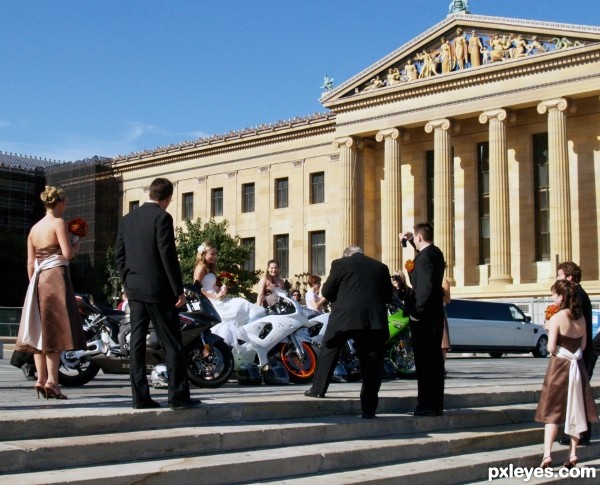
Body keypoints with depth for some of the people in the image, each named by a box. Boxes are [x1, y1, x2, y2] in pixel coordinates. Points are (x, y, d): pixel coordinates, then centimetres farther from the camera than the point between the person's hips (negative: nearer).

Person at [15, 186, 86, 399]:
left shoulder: (34, 228, 14)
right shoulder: (58, 223, -6)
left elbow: (30, 263, 13)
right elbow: (67, 253, -15)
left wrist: (34, 283, 18)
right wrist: (76, 247, 5)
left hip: (38, 279, 7)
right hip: (56, 277, -7)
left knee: (40, 331, 8)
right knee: (55, 331, -7)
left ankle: (41, 379, 7)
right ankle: (51, 381, -11)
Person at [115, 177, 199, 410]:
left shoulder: (128, 219, 10)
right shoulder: (162, 217, -10)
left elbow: (119, 254, 12)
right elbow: (168, 255, -14)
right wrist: (179, 290, -10)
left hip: (134, 289, 7)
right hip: (158, 290, -7)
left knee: (137, 342, 6)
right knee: (172, 344, -1)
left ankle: (140, 396, 7)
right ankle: (178, 396, -1)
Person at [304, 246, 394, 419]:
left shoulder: (340, 263, 7)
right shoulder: (381, 267, 16)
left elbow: (327, 291, 8)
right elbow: (388, 296, 18)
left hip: (345, 316, -2)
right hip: (374, 319, 2)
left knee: (329, 351, 19)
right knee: (371, 363, 4)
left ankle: (318, 389, 25)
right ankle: (369, 408, 1)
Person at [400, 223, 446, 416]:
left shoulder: (424, 257, -17)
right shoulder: (435, 253, 12)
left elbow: (426, 287, -26)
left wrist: (416, 312, -18)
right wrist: (410, 241, 31)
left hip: (423, 316, -10)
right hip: (435, 313, 10)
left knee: (424, 360, -7)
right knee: (435, 360, 11)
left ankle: (427, 405, -5)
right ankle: (436, 404, 17)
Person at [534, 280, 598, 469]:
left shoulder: (557, 318, -15)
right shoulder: (581, 318, 3)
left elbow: (551, 348, -17)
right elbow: (583, 345, 9)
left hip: (559, 366, -5)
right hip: (577, 365, 5)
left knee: (552, 411, 0)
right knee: (575, 411, 12)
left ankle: (547, 455, -8)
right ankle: (573, 454, 15)